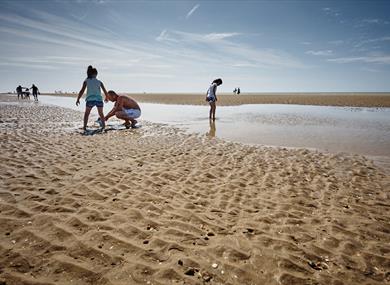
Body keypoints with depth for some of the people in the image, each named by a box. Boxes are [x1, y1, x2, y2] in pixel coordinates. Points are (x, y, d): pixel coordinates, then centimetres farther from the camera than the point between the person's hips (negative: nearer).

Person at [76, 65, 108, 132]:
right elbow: (105, 91, 14)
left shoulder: (86, 81, 7)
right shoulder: (99, 82, 11)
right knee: (101, 114, 20)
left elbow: (82, 91, 1)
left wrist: (78, 99, 7)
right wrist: (106, 98, 32)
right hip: (99, 99, 1)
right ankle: (103, 125, 15)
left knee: (86, 113, 17)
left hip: (90, 100, -1)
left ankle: (84, 127, 10)